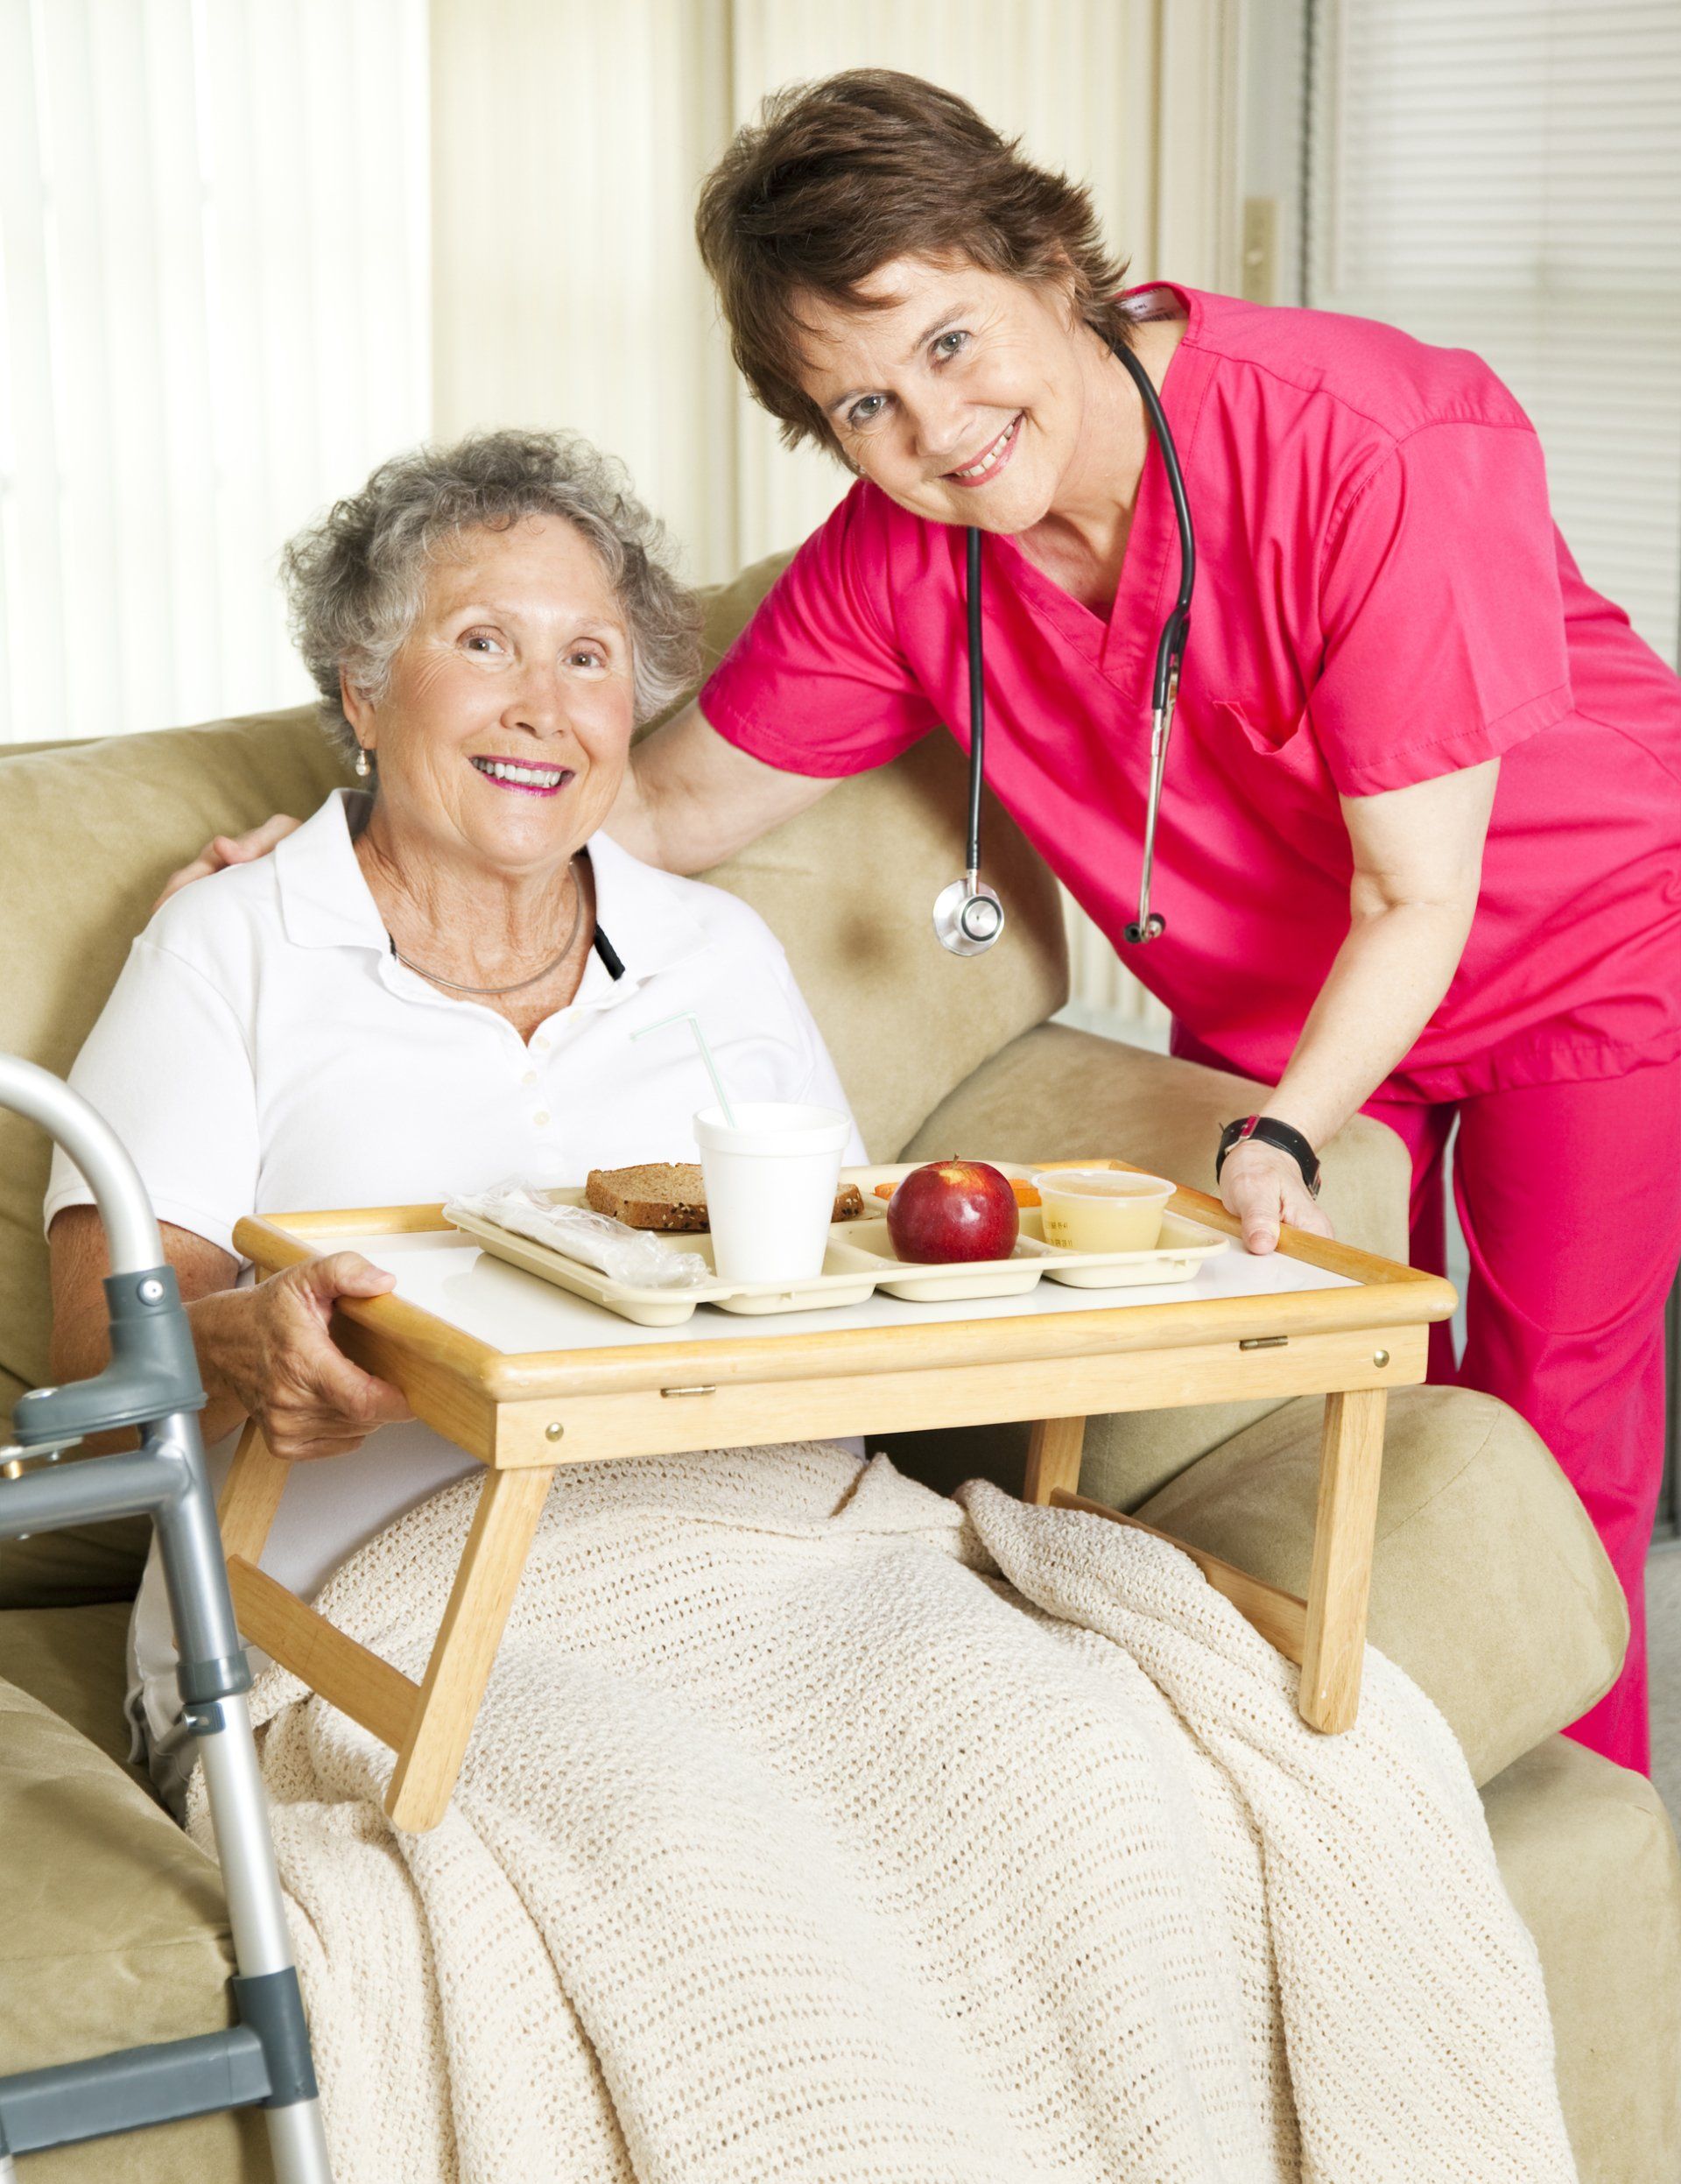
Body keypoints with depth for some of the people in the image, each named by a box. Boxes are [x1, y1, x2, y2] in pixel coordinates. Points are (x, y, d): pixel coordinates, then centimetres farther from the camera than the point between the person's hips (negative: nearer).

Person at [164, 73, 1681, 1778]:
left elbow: (1418, 896, -28)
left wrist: (1279, 1144, -41)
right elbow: (664, 812, -7)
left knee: (1541, 1436, 1)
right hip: (1270, 1002, 4)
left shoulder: (1365, 453, -33)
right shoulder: (897, 558, -18)